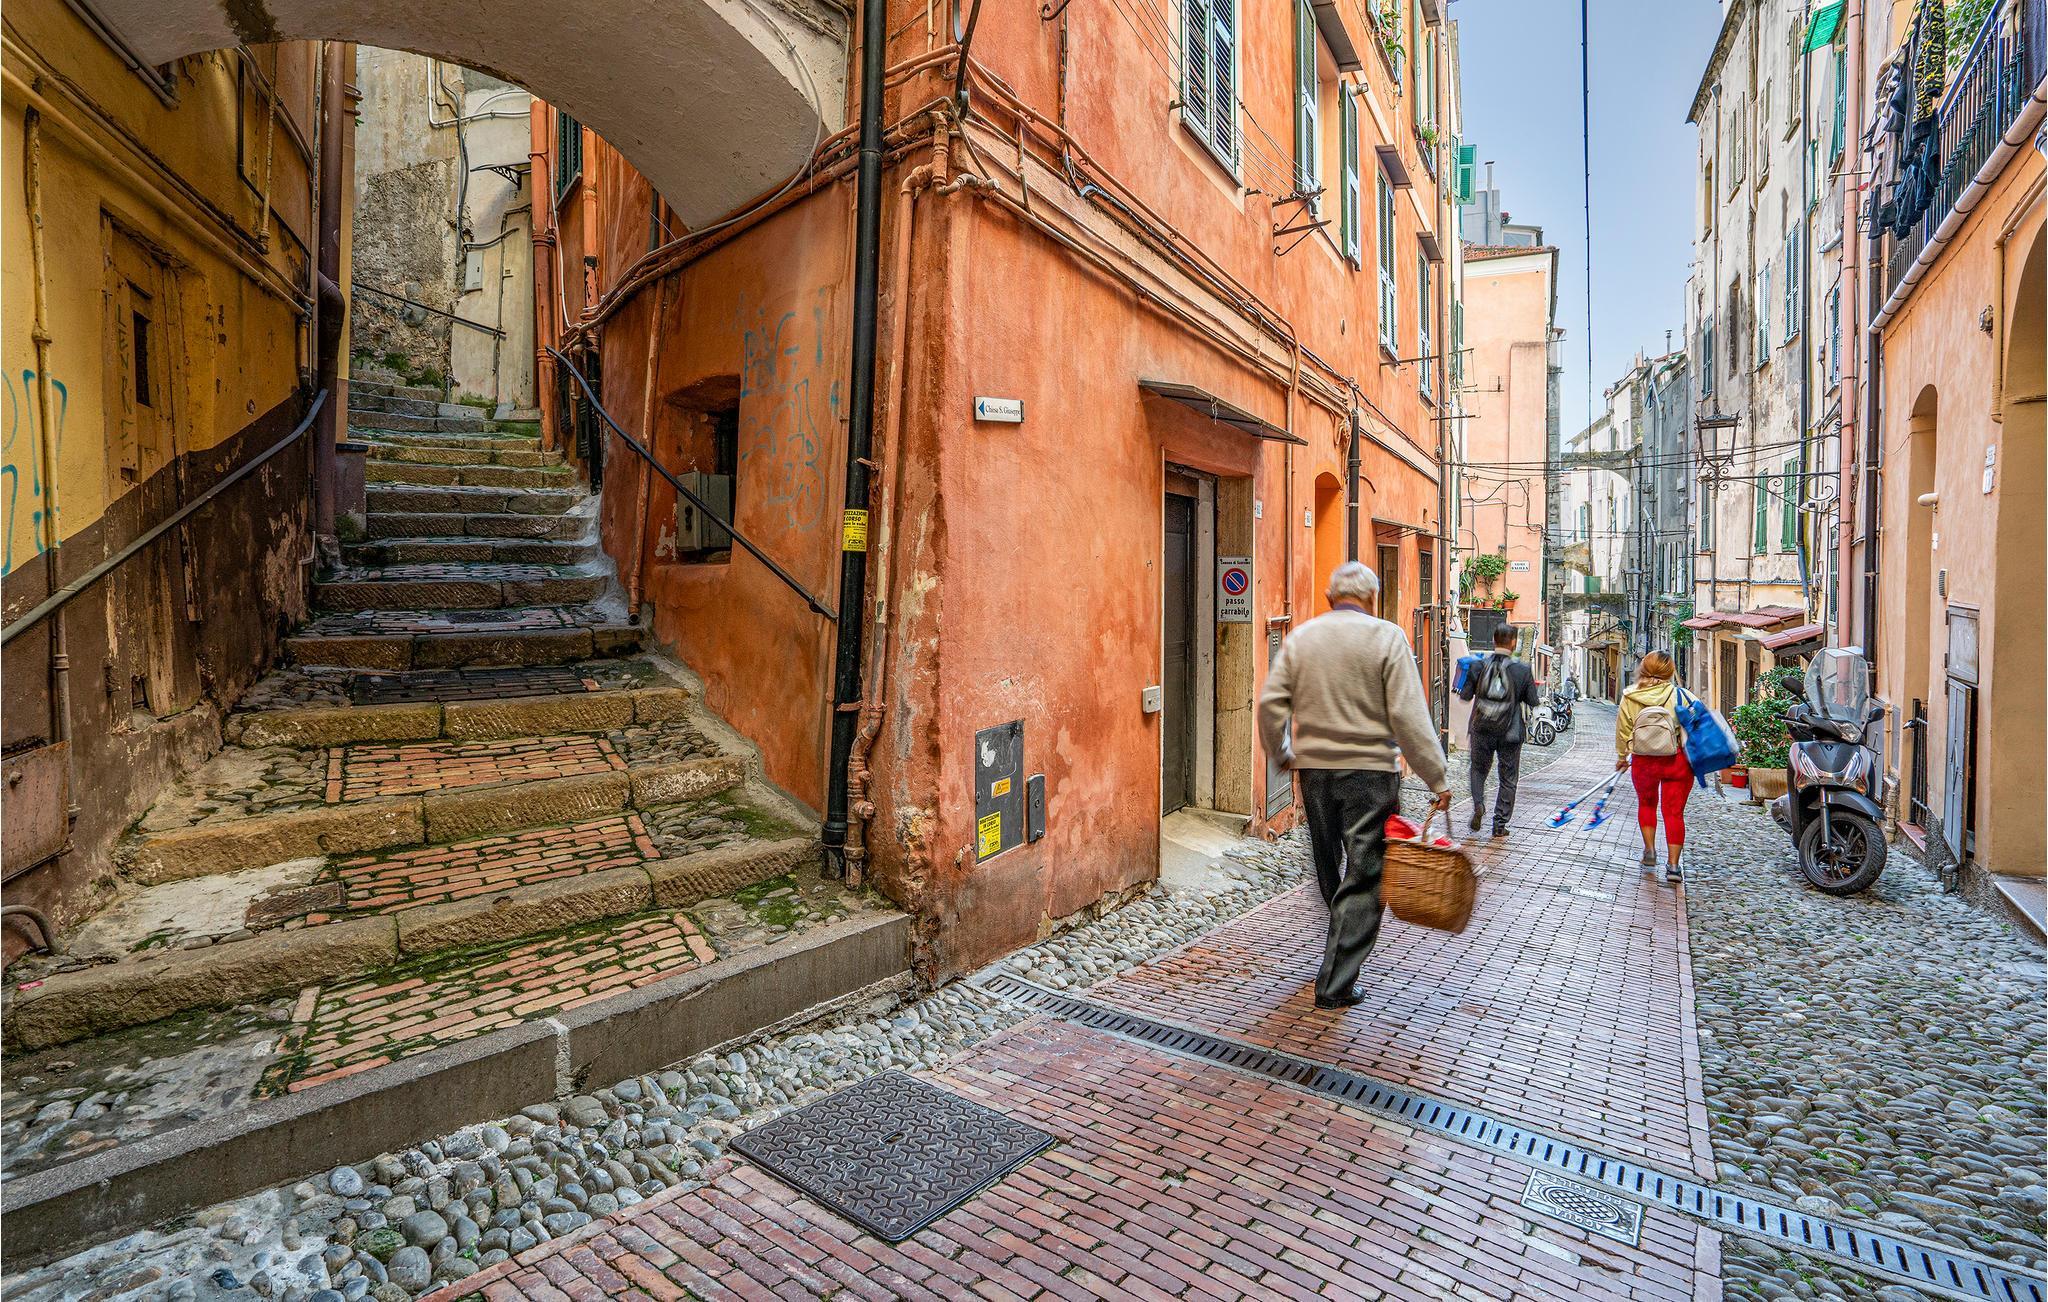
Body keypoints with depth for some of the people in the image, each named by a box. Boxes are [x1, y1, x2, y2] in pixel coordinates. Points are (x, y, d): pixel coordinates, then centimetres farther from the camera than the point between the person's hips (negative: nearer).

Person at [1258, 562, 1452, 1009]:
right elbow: (1408, 715, -12)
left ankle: (1343, 950, 38)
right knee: (1362, 878, 3)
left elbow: (1270, 703, 1)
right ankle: (1336, 983, 4)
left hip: (1315, 770, 4)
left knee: (1328, 869, 20)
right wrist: (1436, 778, -6)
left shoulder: (1301, 636, 4)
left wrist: (1281, 753, 17)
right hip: (1370, 771, -4)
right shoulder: (1386, 636, -7)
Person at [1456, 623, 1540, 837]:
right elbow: (1533, 702, -5)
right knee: (1508, 778, 12)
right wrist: (1531, 682, 12)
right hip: (1510, 733, -1)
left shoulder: (1478, 666, -7)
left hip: (1482, 731, 1)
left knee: (1478, 769, 22)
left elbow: (1465, 695, -4)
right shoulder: (1523, 670, -10)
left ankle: (1478, 805, -1)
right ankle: (1500, 823, 13)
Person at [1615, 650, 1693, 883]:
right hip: (1677, 761, -1)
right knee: (1674, 811, 6)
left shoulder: (1629, 697, -5)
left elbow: (1623, 730, 2)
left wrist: (1621, 757, 16)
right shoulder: (1678, 695, -10)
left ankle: (1650, 850, 19)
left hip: (1643, 761, 1)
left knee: (1646, 803, 24)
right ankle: (1673, 864, 4)